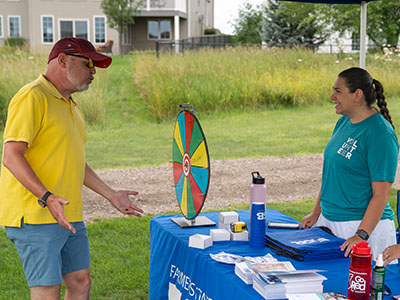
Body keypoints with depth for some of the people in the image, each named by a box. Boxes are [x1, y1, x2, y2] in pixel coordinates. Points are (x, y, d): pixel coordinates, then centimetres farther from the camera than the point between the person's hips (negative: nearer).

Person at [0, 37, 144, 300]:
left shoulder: (72, 106, 19)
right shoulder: (32, 97, -12)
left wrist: (111, 194, 22)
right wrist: (47, 197, -29)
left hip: (70, 217, 9)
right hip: (35, 216, -9)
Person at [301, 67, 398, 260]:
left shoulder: (380, 133, -16)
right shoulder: (343, 122, 9)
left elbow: (381, 194, -19)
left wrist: (361, 235, -25)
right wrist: (316, 213, 15)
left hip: (364, 223, -7)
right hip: (329, 220, 8)